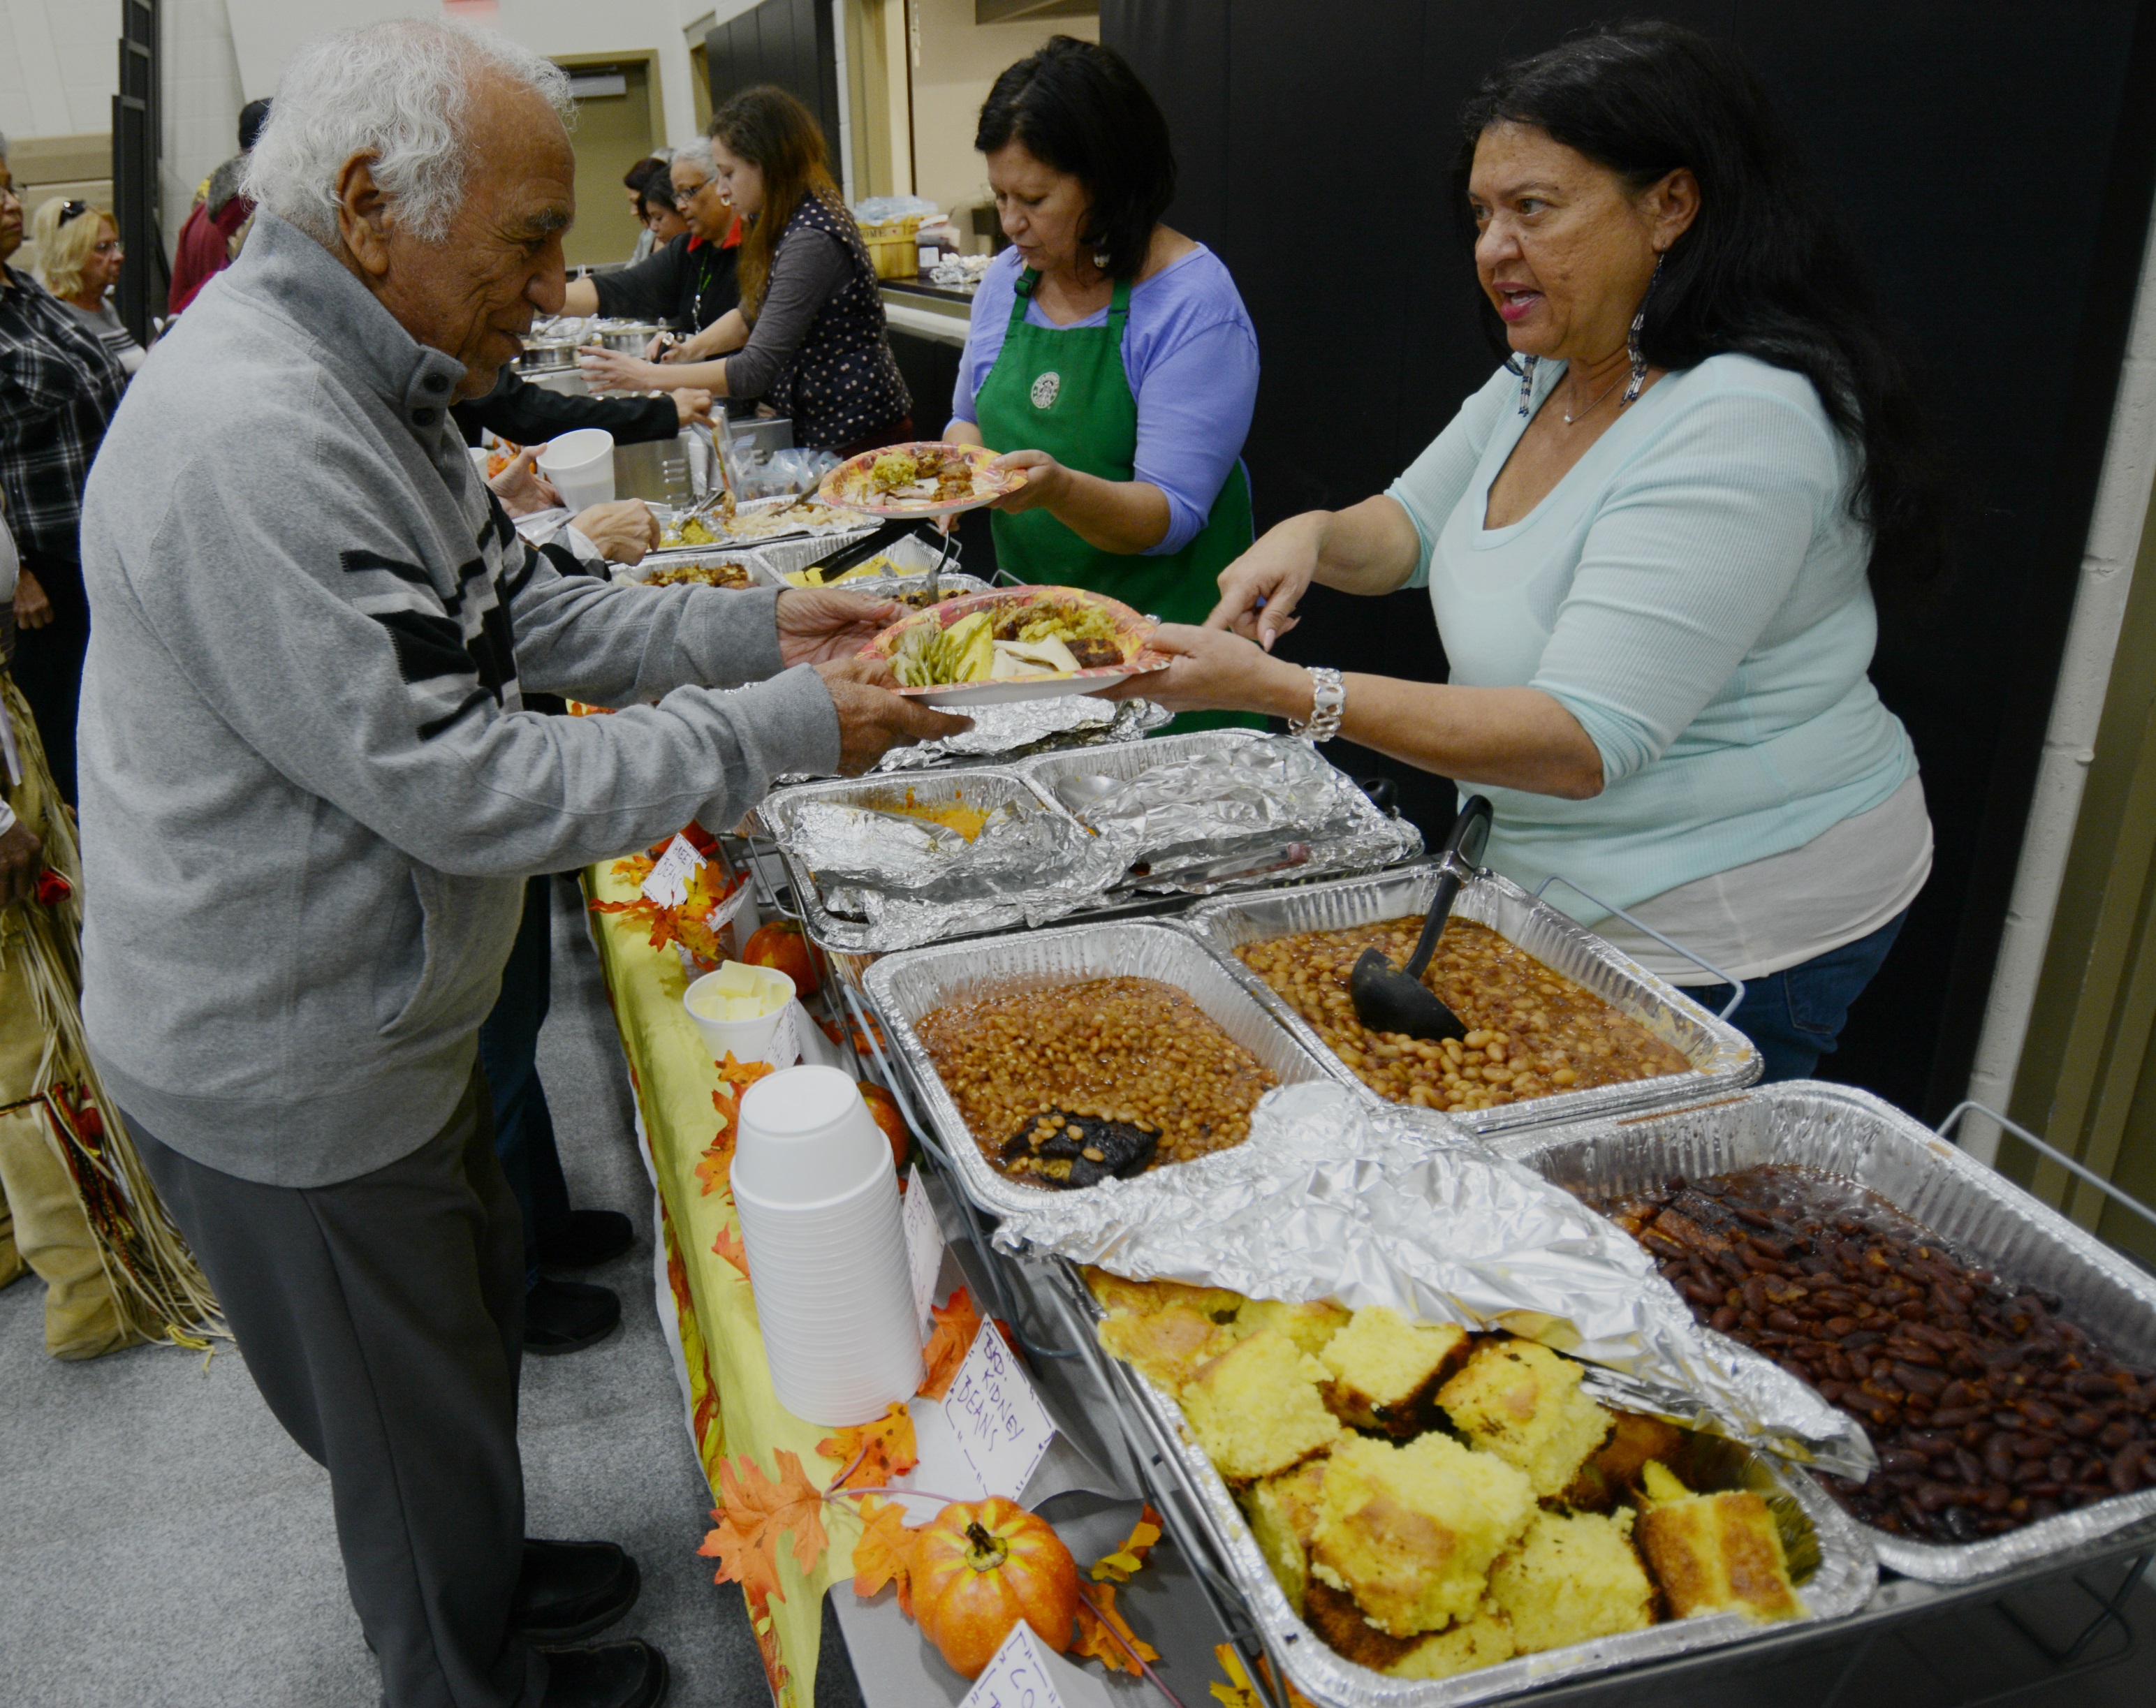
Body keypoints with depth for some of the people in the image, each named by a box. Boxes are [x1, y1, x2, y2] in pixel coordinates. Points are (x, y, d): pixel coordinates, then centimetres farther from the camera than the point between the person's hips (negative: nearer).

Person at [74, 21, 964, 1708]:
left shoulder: (362, 381, 3)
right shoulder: (253, 444, -31)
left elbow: (525, 608, 10)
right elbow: (473, 791, -31)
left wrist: (760, 627, -1)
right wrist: (786, 725, -24)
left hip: (386, 1012, 10)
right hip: (293, 1070, -10)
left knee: (481, 1308, 28)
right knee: (418, 1420, 14)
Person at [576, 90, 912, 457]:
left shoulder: (811, 241, -23)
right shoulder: (787, 225, 9)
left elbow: (756, 371, -25)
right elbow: (753, 315, 23)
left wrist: (646, 377, -18)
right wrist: (691, 348, 7)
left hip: (857, 439, -9)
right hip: (822, 431, 9)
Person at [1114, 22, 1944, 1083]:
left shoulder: (1740, 422, -28)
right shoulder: (1544, 373, 3)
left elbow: (1583, 742, -34)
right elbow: (1411, 528, 13)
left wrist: (1282, 690, -38)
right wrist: (1314, 536, -12)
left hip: (1732, 942, -8)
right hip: (1573, 895, 9)